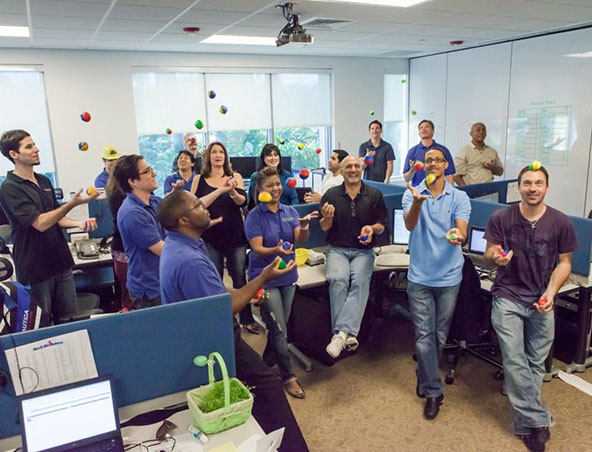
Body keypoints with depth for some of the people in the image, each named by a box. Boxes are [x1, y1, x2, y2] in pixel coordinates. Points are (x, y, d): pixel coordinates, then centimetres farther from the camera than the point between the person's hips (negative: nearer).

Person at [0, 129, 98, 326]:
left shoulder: (44, 181, 11)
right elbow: (40, 223, -20)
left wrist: (79, 224, -2)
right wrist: (72, 203, -29)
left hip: (61, 262, 7)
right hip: (36, 268, -6)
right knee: (41, 327, 6)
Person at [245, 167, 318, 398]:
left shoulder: (290, 212, 3)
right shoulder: (254, 216, -10)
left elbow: (301, 239, -8)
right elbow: (257, 249, -17)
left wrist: (304, 226, -30)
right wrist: (276, 251, -37)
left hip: (287, 276, 5)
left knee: (278, 328, 16)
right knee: (280, 331, -4)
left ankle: (266, 367, 36)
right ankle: (288, 377, 12)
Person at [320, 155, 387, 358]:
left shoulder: (374, 195, 9)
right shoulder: (331, 194, 8)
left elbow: (381, 226, 11)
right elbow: (324, 228, 10)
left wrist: (372, 229, -13)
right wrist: (327, 217, -14)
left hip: (363, 250, 0)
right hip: (337, 249, 0)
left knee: (360, 281, -30)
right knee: (338, 279, -31)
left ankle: (342, 332, -38)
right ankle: (348, 334, -32)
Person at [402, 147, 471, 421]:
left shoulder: (459, 197, 0)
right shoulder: (412, 193, 0)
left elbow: (462, 231, -13)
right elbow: (409, 225, -17)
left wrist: (457, 235, -38)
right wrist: (418, 201, -37)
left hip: (448, 276, 1)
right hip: (420, 275, -1)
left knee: (440, 336, 13)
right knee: (424, 335, 0)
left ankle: (425, 378, 36)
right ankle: (433, 392, 13)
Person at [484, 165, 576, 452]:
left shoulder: (561, 223, -2)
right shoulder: (501, 218, -4)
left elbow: (564, 262, 4)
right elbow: (489, 253, 1)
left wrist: (551, 292, -10)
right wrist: (496, 257, -23)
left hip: (542, 302, 1)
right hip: (508, 297, -1)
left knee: (536, 363, 7)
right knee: (514, 361, -7)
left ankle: (526, 422, 23)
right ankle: (537, 422, 4)